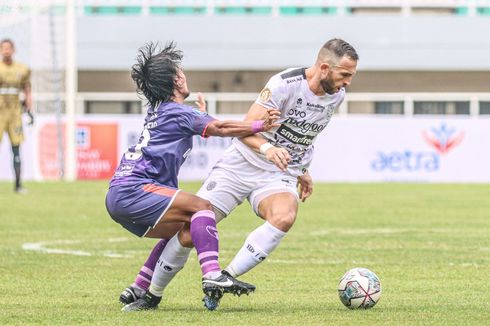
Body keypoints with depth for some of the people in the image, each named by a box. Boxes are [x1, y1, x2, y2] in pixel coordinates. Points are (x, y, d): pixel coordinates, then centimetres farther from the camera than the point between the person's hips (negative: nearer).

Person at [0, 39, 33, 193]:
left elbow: (27, 93, 15)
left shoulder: (22, 69, 8)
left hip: (15, 113, 3)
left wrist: (30, 111, 5)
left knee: (16, 149, 1)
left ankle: (18, 184, 5)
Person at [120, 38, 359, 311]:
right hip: (241, 165, -4)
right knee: (189, 231, -8)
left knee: (284, 217, -32)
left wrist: (303, 170, 24)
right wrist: (268, 148, -41)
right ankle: (144, 292, 14)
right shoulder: (285, 84, -19)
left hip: (281, 175, 4)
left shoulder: (337, 96, 1)